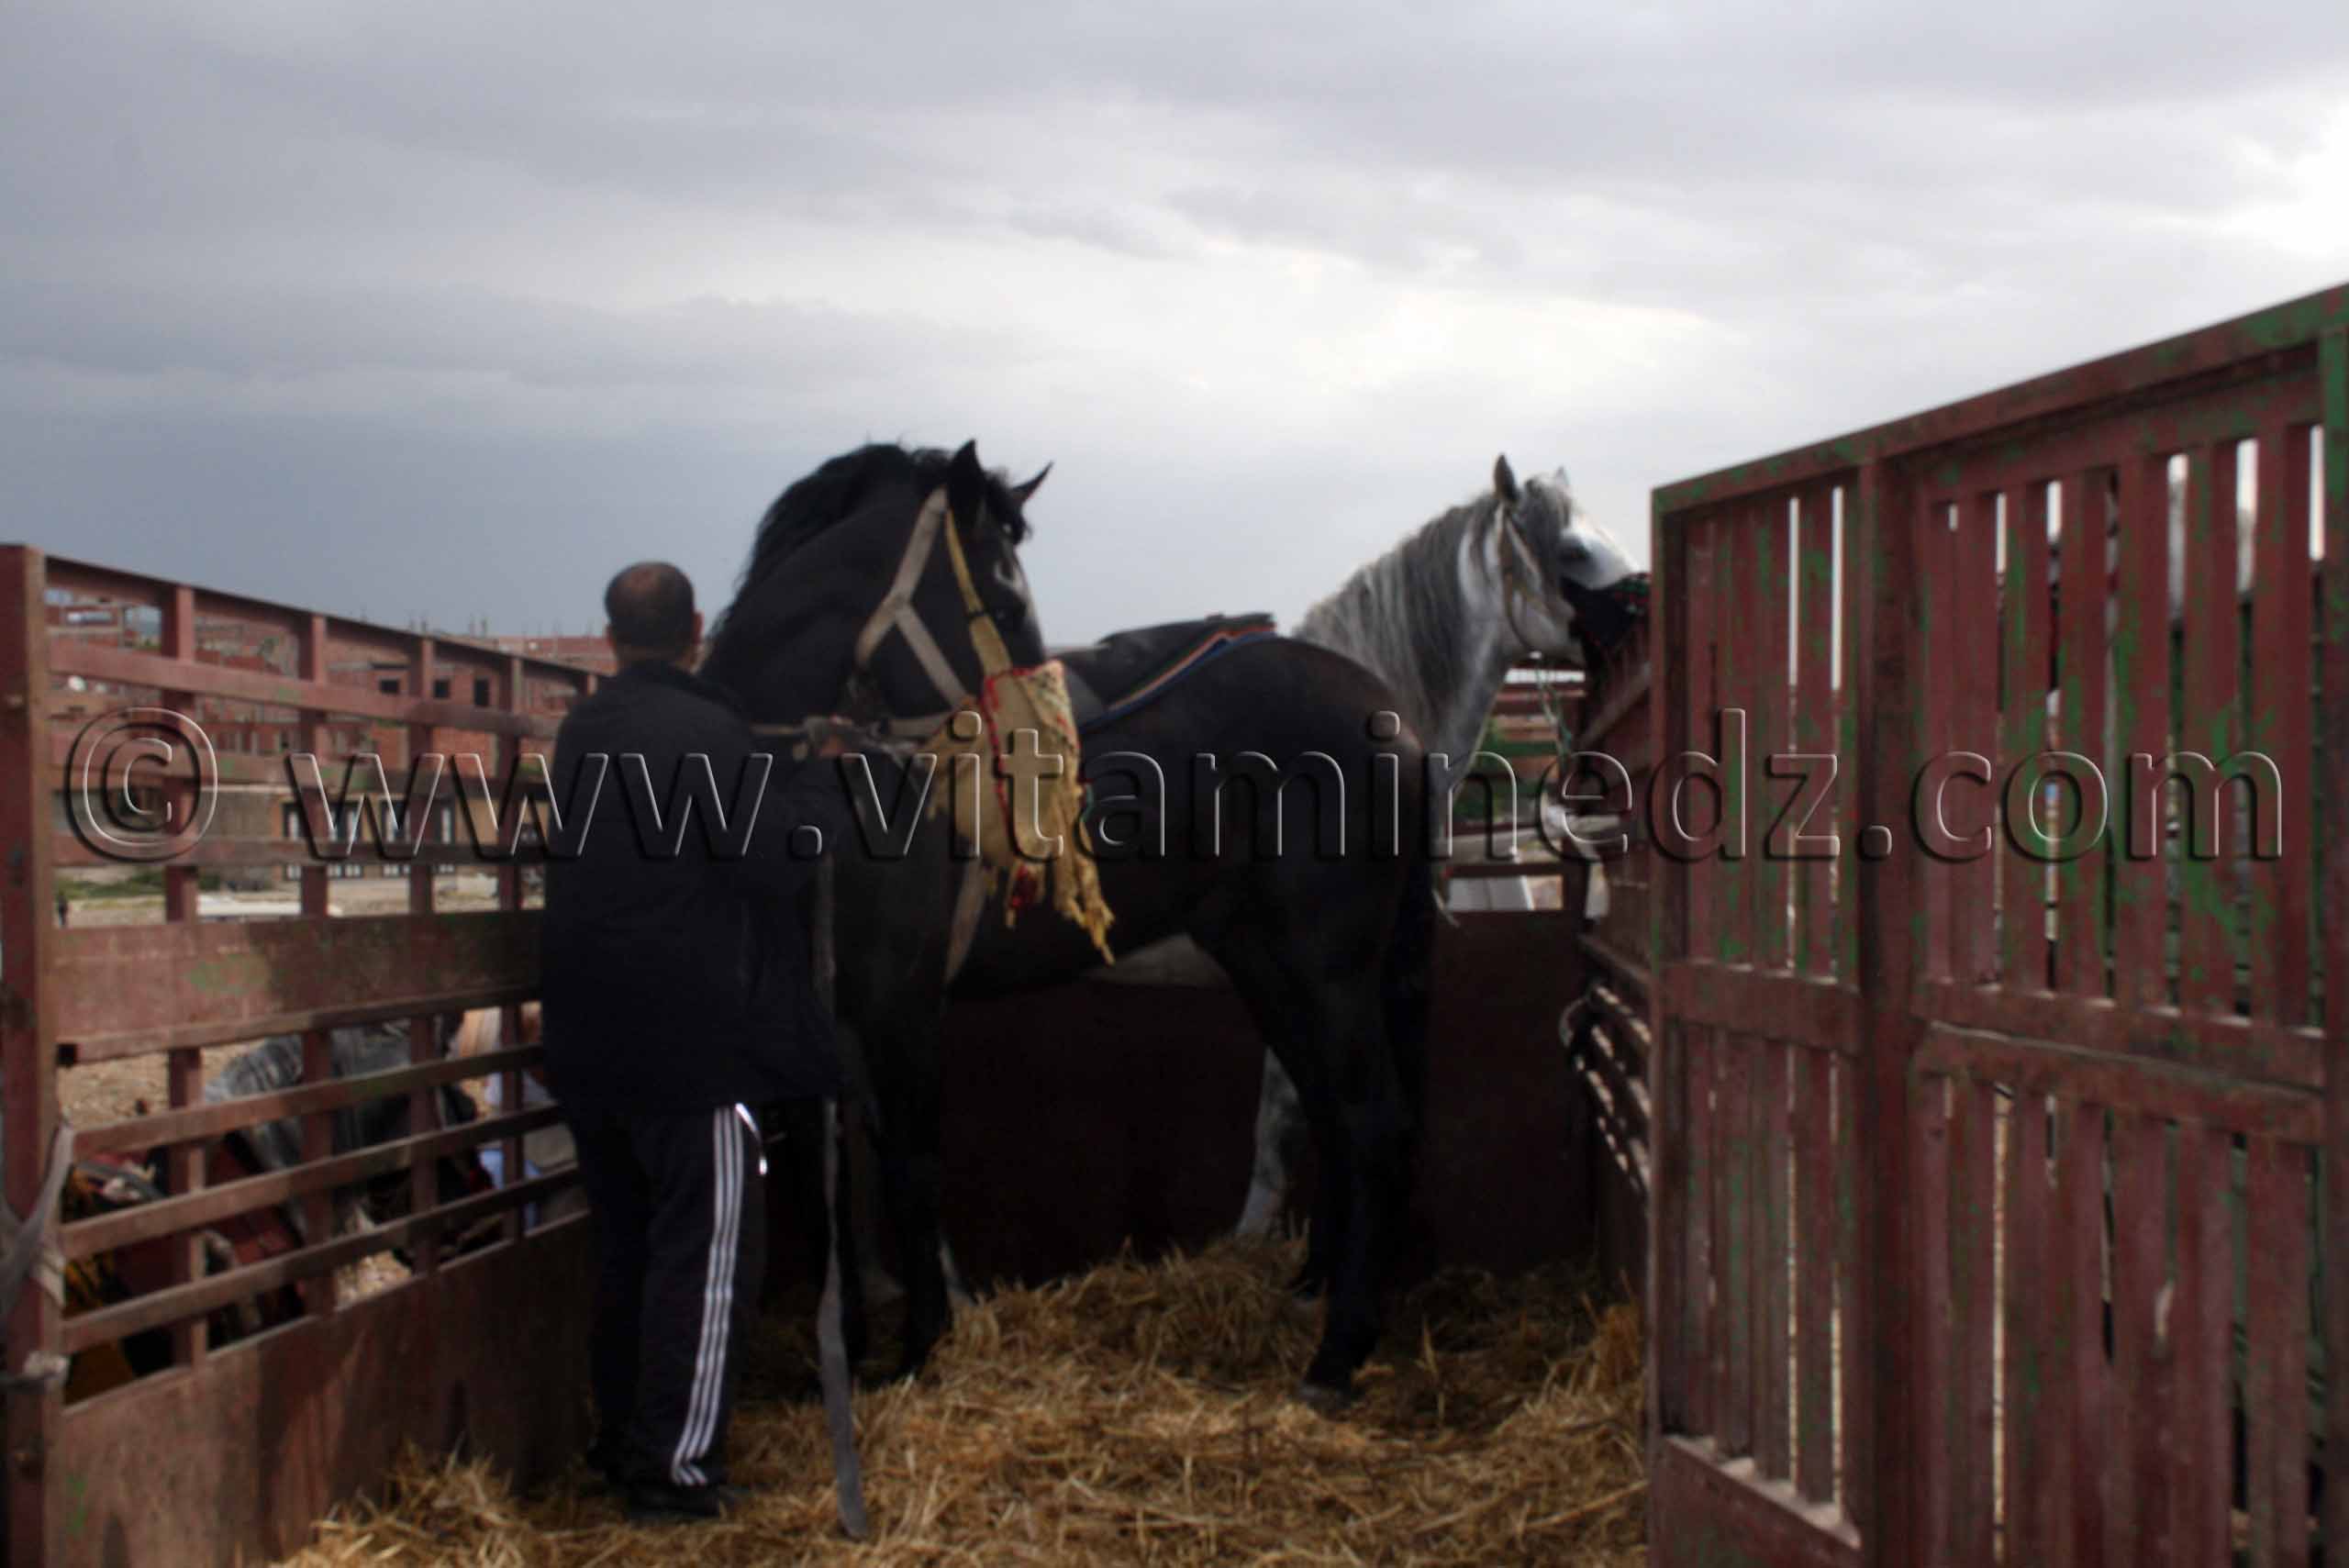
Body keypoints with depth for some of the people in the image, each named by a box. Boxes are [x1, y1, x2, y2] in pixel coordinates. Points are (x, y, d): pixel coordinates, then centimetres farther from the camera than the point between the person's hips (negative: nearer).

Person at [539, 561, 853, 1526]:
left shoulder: (582, 732, 10)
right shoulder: (706, 733, -15)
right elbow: (775, 858, -16)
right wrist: (825, 777, -1)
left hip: (586, 1035, 8)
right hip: (690, 1037, -8)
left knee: (628, 1241, 18)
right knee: (707, 1246, -1)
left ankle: (620, 1443, 25)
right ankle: (673, 1468, -2)